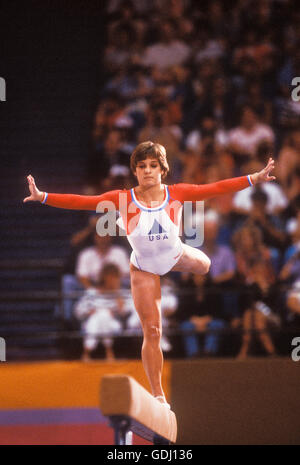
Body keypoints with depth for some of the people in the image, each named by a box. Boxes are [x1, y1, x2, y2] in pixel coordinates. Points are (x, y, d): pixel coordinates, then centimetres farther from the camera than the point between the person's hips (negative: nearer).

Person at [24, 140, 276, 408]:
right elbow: (81, 202, -27)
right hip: (144, 269, -2)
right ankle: (158, 395, 7)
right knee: (151, 332, -2)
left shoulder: (175, 194, -19)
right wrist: (42, 197, -35)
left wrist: (256, 178, -21)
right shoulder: (124, 200, -23)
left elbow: (216, 189, -18)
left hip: (176, 256, 2)